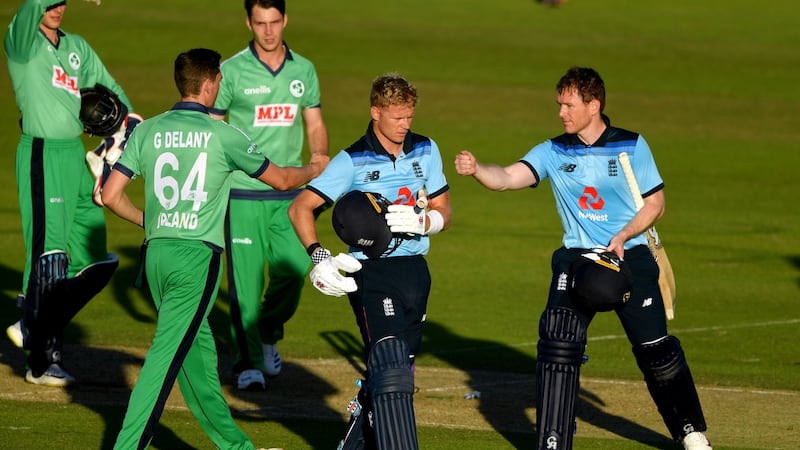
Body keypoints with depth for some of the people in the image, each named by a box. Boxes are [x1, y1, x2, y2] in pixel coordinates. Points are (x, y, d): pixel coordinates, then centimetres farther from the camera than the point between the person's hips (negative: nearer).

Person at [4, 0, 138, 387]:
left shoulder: (77, 47, 16)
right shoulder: (21, 43, -5)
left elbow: (106, 87, 19)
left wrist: (127, 116, 2)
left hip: (76, 157, 7)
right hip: (40, 156, -7)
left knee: (96, 262, 6)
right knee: (50, 258, -12)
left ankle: (32, 329, 20)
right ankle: (43, 362, -5)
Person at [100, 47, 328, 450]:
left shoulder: (147, 131, 7)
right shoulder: (223, 135, -3)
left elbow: (111, 195, 5)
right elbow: (280, 179, 7)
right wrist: (314, 168, 28)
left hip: (156, 252, 6)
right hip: (197, 254, -6)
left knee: (197, 351, 16)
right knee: (167, 355, -10)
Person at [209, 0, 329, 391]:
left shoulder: (303, 70, 9)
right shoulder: (231, 71, -3)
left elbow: (314, 126, 16)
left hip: (289, 192, 3)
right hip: (243, 192, -3)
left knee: (293, 269, 0)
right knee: (246, 278, -6)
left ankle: (269, 339, 26)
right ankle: (248, 361, 0)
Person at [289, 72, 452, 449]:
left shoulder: (425, 151, 8)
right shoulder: (353, 161, -6)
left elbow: (444, 213, 12)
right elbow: (300, 208, -6)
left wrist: (421, 222, -11)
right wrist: (319, 258, -20)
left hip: (415, 271, 5)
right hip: (372, 273, -5)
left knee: (397, 369, 12)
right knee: (390, 366, -17)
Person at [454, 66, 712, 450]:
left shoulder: (631, 146, -3)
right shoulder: (553, 152, 0)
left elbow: (655, 204, 0)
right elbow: (508, 177, -15)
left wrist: (621, 238, -15)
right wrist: (476, 170, -35)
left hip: (629, 257, -1)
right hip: (577, 259, 1)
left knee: (655, 349, 1)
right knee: (558, 344, -13)